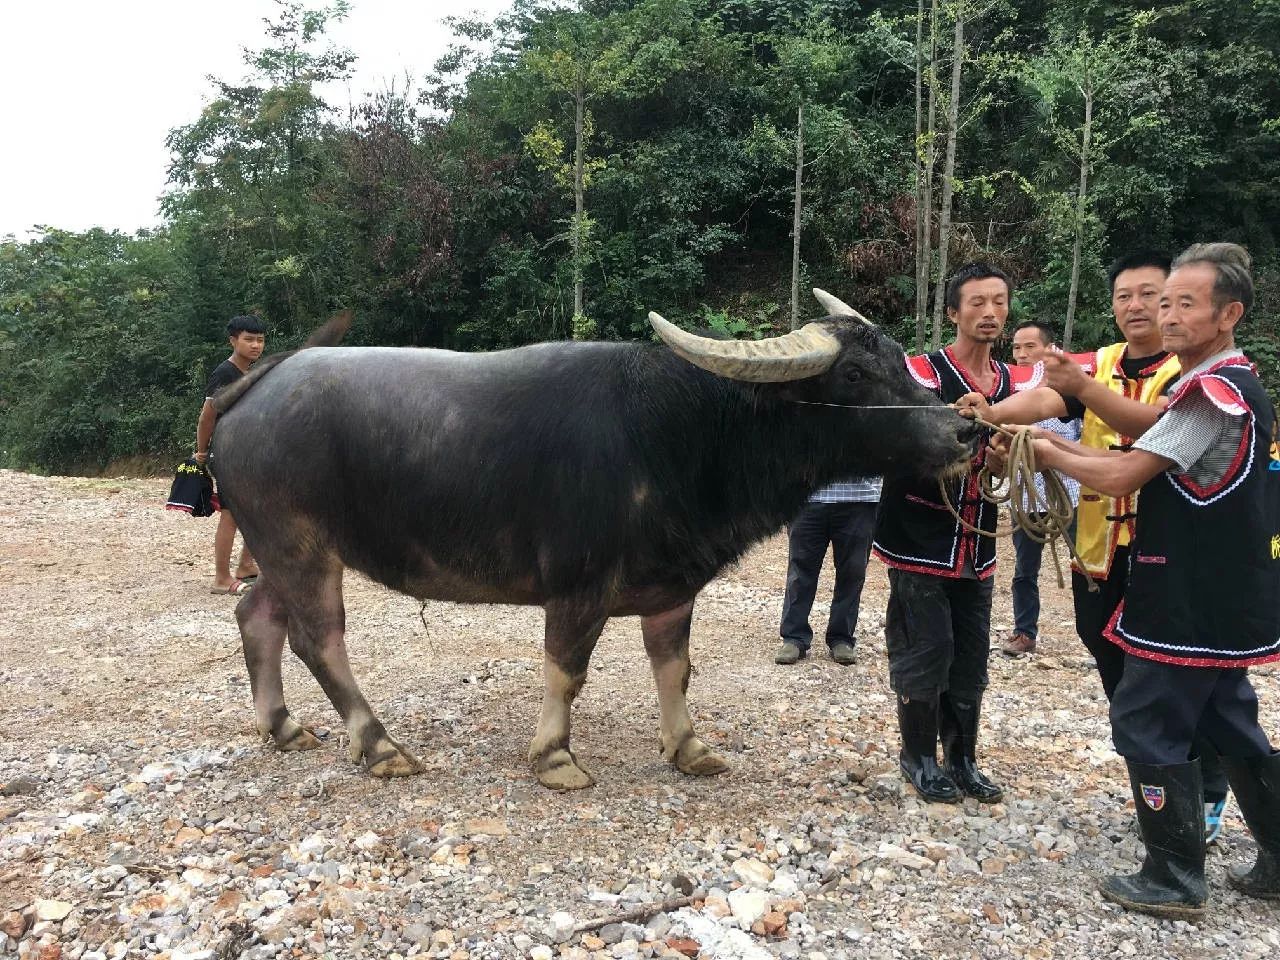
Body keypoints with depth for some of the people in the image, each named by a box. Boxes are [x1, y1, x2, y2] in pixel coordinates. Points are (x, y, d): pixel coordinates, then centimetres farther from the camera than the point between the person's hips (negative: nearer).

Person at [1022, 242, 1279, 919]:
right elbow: (1149, 464, 13)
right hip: (1220, 598, 10)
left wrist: (1047, 452, -9)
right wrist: (1068, 449, 3)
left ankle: (1175, 881, 10)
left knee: (1148, 727, -1)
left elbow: (1121, 476, -23)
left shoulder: (1213, 390, -19)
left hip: (1192, 602, -10)